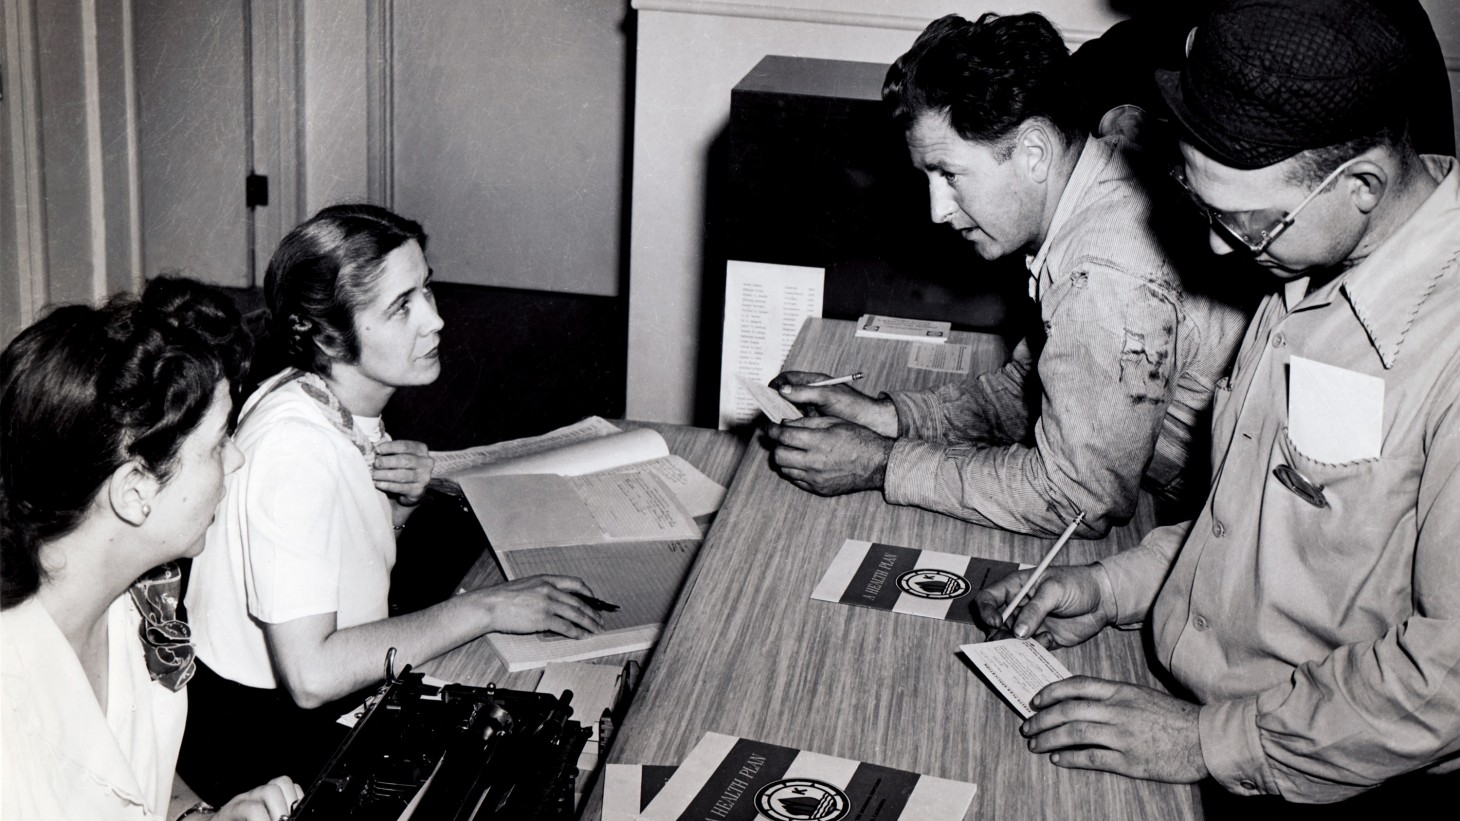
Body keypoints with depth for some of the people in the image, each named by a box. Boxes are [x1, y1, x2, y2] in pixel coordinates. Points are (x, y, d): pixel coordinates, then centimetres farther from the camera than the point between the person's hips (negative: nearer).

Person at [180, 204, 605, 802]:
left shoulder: (347, 404, -1)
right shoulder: (294, 447, -28)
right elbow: (310, 675, -32)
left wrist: (403, 502, -8)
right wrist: (486, 608, -27)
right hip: (262, 738, -8)